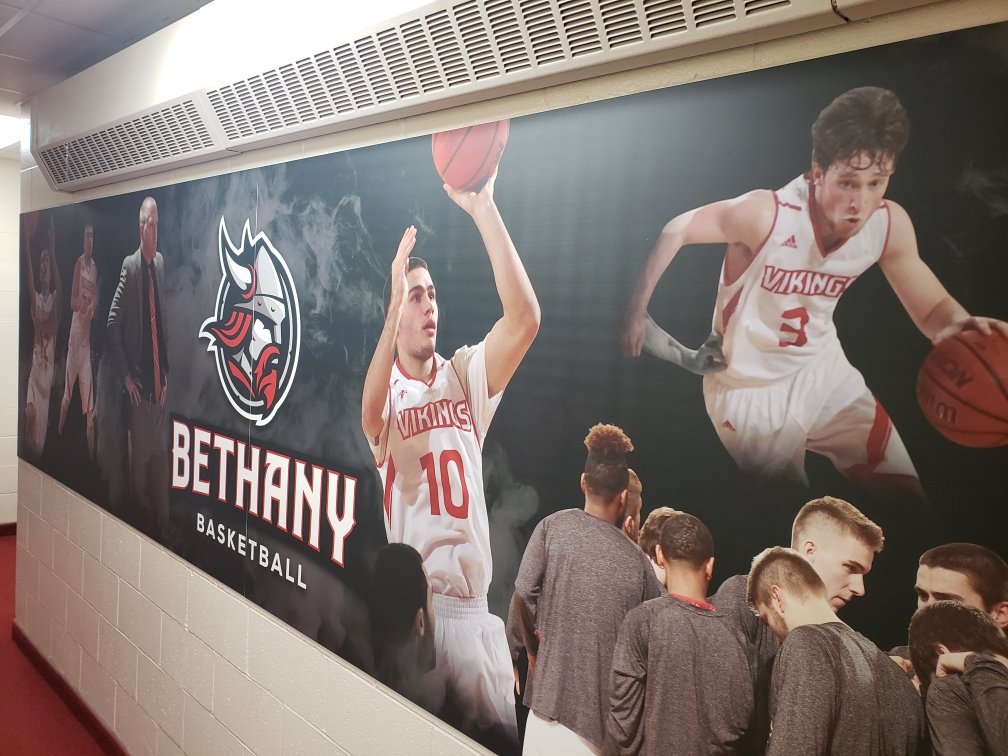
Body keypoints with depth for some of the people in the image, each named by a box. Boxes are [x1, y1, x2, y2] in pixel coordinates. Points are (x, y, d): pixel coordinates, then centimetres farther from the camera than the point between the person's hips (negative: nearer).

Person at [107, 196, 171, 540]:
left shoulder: (161, 263, 8)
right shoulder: (129, 266, -9)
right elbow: (112, 325, -10)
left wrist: (167, 373, 10)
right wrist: (126, 375, -11)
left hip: (161, 384, 6)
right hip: (139, 386, -5)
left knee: (161, 456, 13)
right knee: (140, 458, 5)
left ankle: (162, 524, 25)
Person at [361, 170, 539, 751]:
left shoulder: (465, 375, 4)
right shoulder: (387, 391, -2)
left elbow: (525, 318, -11)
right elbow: (371, 413, -27)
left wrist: (483, 209, -18)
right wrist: (395, 304, -35)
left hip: (474, 604, 3)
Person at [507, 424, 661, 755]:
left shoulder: (553, 526, -9)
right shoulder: (637, 561, -6)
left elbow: (523, 597, -13)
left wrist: (528, 647, 2)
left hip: (554, 692, -1)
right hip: (608, 703, 1)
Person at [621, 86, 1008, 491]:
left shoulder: (890, 225, -14)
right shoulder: (765, 214, -30)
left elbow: (934, 309, -4)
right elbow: (674, 232, -18)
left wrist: (962, 325, -28)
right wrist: (636, 311, -16)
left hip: (823, 370, 5)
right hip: (750, 388, -5)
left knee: (906, 495, 10)